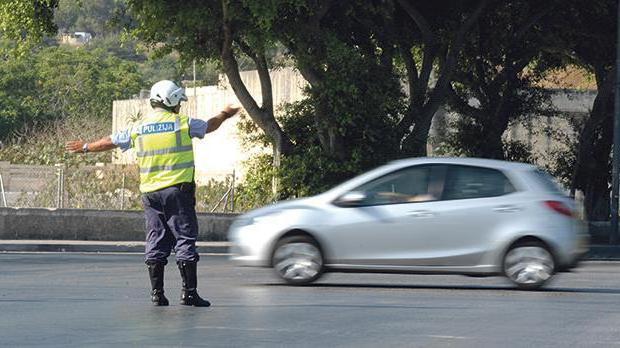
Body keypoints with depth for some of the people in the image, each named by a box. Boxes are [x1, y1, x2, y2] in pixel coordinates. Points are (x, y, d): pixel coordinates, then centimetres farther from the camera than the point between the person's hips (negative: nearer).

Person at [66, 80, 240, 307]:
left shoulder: (139, 128, 7)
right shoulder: (182, 123, -2)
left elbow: (111, 142, 18)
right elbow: (209, 126, 16)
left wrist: (85, 147, 36)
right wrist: (224, 116, 38)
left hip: (150, 192, 4)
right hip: (178, 189, -4)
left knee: (156, 242, 8)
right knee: (185, 239, -2)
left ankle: (157, 293, 8)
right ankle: (189, 292, -5)